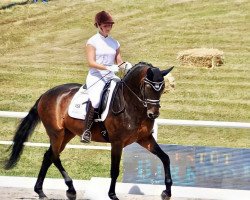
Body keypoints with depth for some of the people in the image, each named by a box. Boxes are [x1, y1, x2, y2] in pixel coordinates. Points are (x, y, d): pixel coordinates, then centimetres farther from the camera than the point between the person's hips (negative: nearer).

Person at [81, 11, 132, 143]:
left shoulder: (114, 43, 15)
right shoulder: (92, 42, -1)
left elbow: (119, 61, 15)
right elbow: (91, 62, -11)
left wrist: (125, 65, -9)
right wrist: (108, 67, -23)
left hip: (111, 77, 6)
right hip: (96, 77, -6)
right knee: (95, 99, -31)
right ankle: (87, 131, -26)